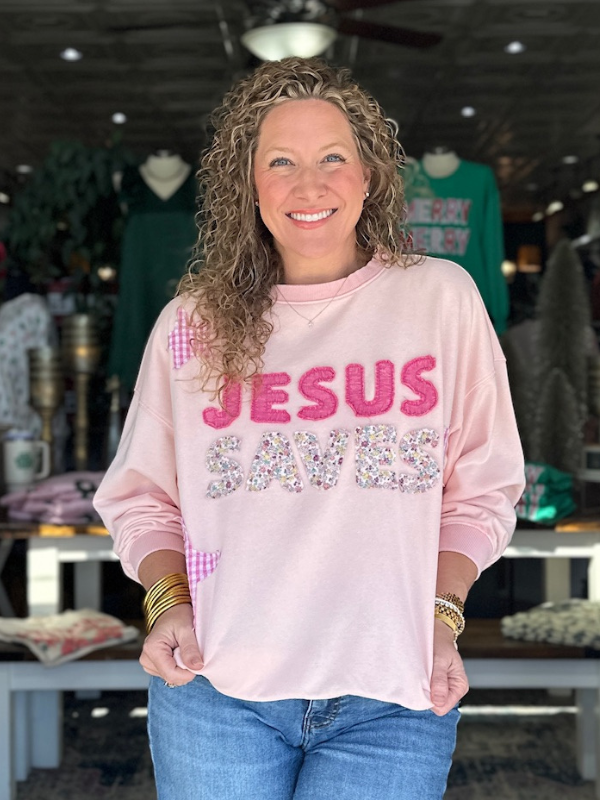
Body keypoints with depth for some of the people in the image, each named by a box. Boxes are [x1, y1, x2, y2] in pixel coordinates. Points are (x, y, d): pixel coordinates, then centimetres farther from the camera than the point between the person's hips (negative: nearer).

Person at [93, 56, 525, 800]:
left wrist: (442, 614, -4)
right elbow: (141, 495, 10)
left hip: (393, 699, 0)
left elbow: (480, 490, 6)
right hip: (215, 689, 1)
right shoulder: (194, 322, 4)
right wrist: (166, 599, -5)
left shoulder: (440, 297, 1)